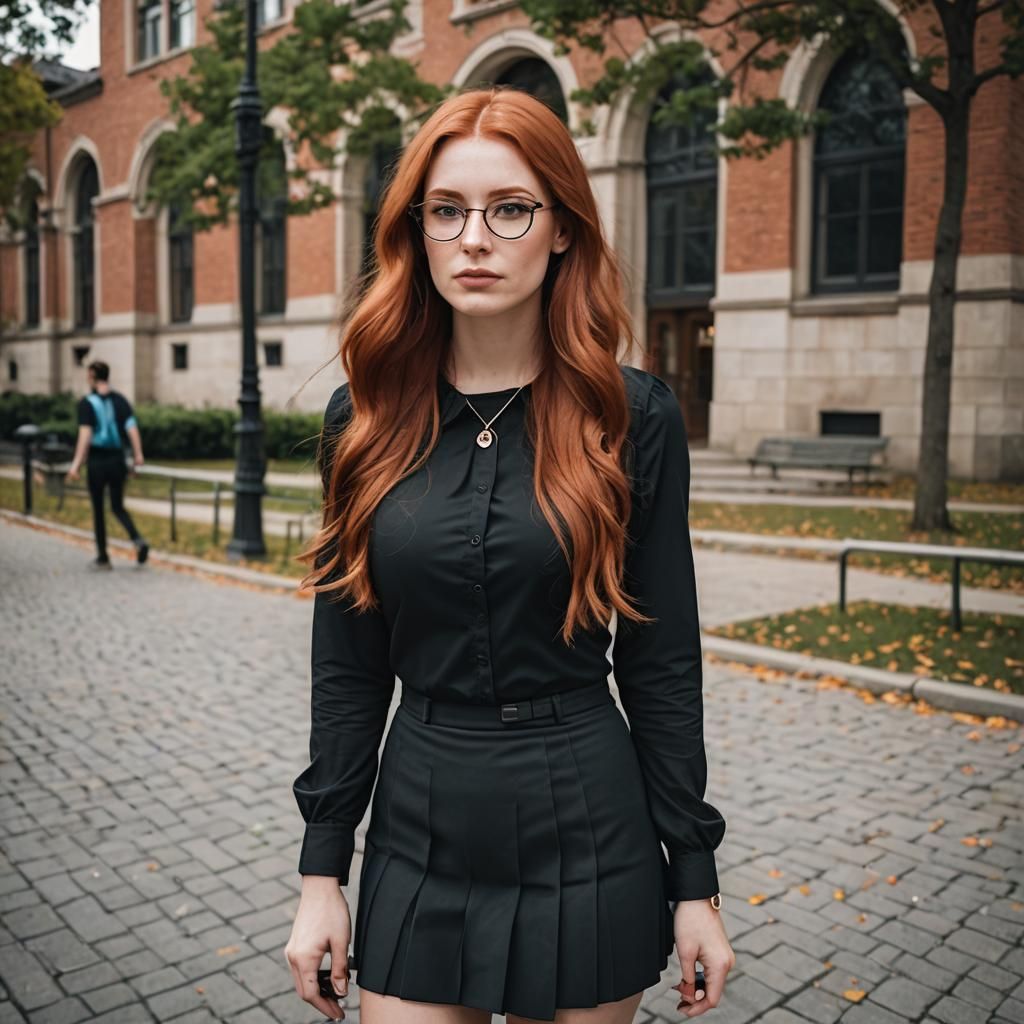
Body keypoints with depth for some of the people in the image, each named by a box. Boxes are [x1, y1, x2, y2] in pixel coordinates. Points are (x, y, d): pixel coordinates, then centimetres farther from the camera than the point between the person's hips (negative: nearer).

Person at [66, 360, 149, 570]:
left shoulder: (87, 403, -8)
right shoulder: (120, 400, 4)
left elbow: (85, 434, -17)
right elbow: (132, 428, -5)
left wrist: (76, 463, -18)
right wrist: (138, 455, -3)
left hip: (96, 461, -3)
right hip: (117, 459, 4)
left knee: (98, 509, 9)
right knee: (118, 507, 14)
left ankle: (102, 558, 15)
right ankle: (138, 540, -12)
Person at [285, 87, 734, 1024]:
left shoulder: (633, 414, -8)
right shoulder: (366, 418, -2)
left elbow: (662, 663, -4)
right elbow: (347, 666, 1)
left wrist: (696, 877, -2)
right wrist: (323, 869, 2)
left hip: (589, 844, -1)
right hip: (420, 842, 2)